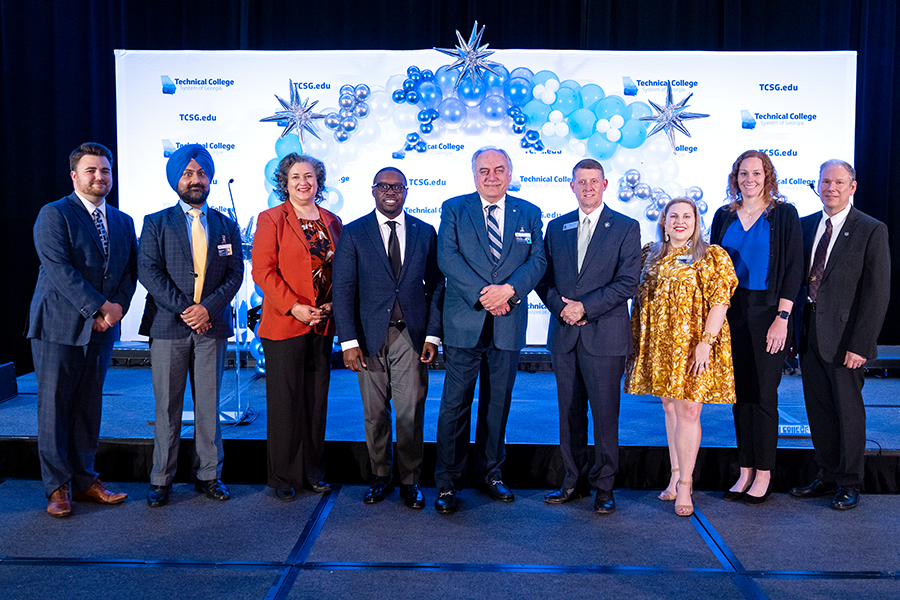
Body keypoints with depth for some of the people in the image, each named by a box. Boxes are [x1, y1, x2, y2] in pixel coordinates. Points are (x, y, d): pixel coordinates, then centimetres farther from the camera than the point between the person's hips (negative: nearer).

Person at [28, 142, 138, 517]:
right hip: (58, 327, -5)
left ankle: (84, 481, 20)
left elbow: (130, 272, 11)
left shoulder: (123, 222, 15)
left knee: (89, 408, 10)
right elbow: (58, 269, -14)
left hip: (102, 330, 5)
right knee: (54, 407, 2)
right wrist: (99, 307, -17)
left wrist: (117, 306, -7)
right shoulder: (53, 215, -3)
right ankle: (57, 487, 13)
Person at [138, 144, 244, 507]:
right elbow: (148, 271, -3)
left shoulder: (227, 226, 12)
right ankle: (161, 480, 14)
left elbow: (235, 273, 4)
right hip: (168, 326, -1)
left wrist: (209, 308, -11)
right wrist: (183, 309, -13)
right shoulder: (156, 223, 7)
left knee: (208, 405, 7)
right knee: (167, 407, 4)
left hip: (212, 326, 2)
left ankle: (208, 476, 17)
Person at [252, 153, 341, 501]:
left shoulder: (332, 222, 13)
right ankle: (283, 477, 15)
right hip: (284, 325, -4)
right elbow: (263, 271, -8)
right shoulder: (271, 219, -1)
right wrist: (294, 307, -16)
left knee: (317, 400, 10)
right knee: (285, 403, 2)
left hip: (323, 325, 4)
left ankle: (313, 471, 23)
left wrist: (333, 304, -3)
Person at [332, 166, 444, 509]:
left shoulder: (425, 232, 8)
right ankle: (381, 477, 24)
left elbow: (436, 286, 8)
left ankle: (410, 481, 16)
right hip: (371, 336, 0)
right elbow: (343, 290, 0)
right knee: (375, 413, 7)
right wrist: (348, 341, -8)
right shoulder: (353, 233, 4)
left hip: (411, 335, 0)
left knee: (411, 411, 0)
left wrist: (433, 334, -1)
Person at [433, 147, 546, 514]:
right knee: (456, 404, 0)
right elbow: (447, 257, -7)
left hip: (508, 323, 2)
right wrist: (482, 295, -17)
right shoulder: (454, 209, 5)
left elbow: (538, 260, 1)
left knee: (498, 403, 12)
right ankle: (448, 482, 11)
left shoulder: (529, 214, 11)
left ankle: (490, 473, 27)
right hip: (464, 321, -2)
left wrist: (509, 289, -17)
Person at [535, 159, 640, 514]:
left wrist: (585, 307, -14)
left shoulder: (626, 228, 1)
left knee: (605, 414, 1)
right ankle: (574, 481, 23)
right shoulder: (556, 227, 12)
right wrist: (561, 306, -8)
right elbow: (543, 277, 10)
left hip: (605, 335, -3)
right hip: (564, 334, 4)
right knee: (570, 413, 10)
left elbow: (628, 282, -7)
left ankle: (604, 487, 15)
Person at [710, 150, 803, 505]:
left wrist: (782, 317, -12)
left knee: (763, 395, -1)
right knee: (740, 395, 8)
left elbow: (793, 267, -5)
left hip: (766, 313, -4)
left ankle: (763, 475, 12)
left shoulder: (784, 214, -1)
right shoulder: (724, 216, 10)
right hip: (730, 313, 4)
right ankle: (745, 472, 18)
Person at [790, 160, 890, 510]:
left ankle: (849, 484, 22)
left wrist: (859, 344, -15)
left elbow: (877, 293, -10)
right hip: (809, 333, 5)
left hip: (843, 336, -5)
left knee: (848, 411, 6)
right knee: (818, 410, 13)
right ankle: (827, 477, 28)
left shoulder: (872, 231, -6)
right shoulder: (805, 226, 9)